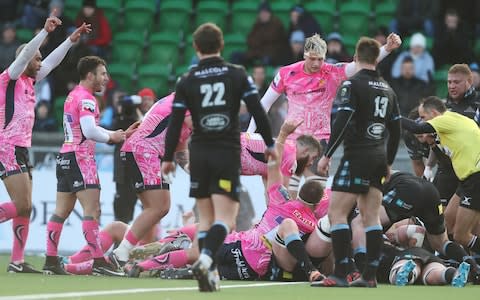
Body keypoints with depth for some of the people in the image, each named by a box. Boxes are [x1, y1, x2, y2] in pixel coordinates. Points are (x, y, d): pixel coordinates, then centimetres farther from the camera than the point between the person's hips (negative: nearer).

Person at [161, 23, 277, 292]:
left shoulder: (187, 81, 2)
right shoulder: (237, 75, 1)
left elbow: (176, 122, 1)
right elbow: (258, 111, -1)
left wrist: (168, 158, 9)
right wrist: (270, 144, 10)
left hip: (199, 155, 2)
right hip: (228, 154, -2)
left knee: (206, 218, 12)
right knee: (225, 219, -5)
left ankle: (209, 274, 7)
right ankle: (206, 259, -29)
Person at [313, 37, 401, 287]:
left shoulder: (352, 84, -8)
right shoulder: (387, 89, 14)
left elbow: (342, 122, -17)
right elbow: (396, 130, 18)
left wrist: (327, 155, -13)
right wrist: (388, 163, 26)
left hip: (357, 156, -7)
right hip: (378, 159, 7)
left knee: (336, 213, -7)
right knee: (371, 217, 8)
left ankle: (340, 274, -15)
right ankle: (370, 276, 5)